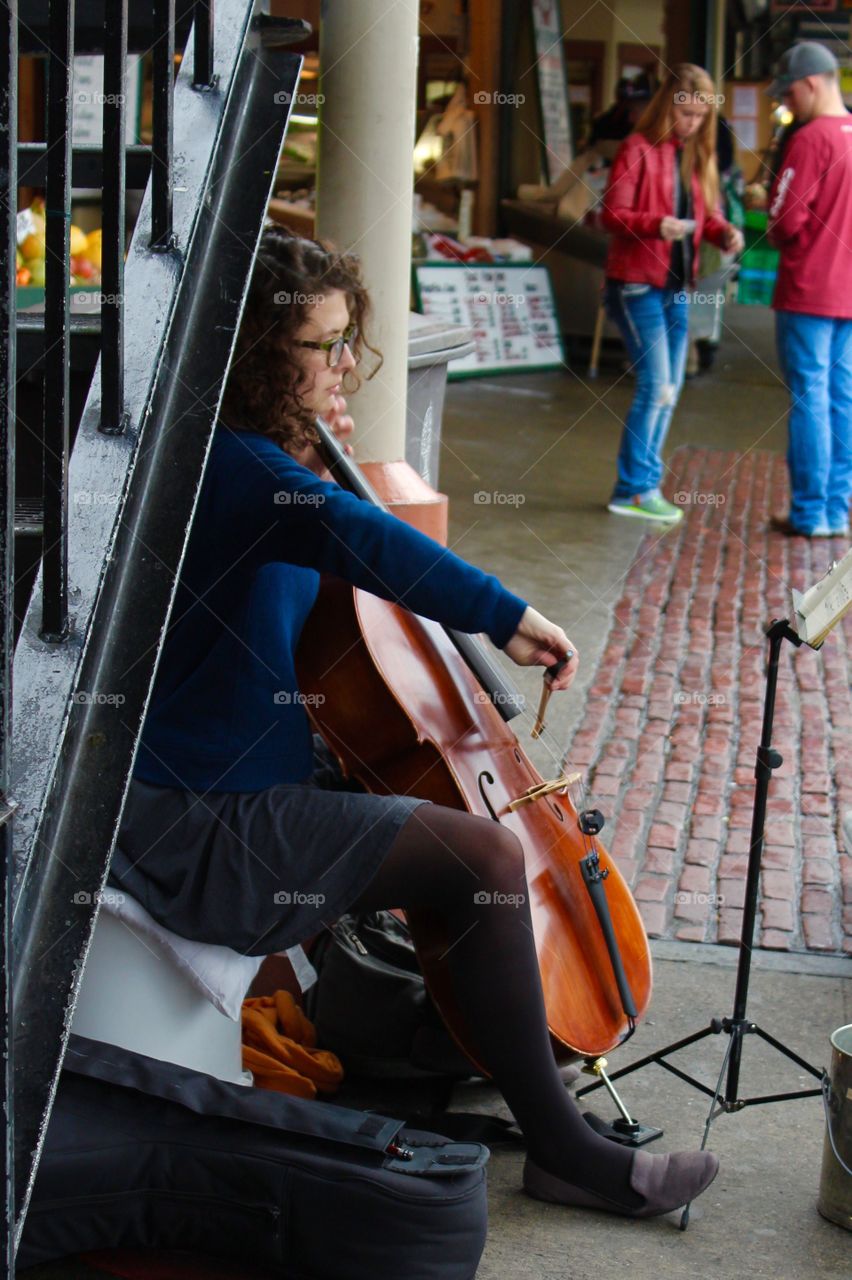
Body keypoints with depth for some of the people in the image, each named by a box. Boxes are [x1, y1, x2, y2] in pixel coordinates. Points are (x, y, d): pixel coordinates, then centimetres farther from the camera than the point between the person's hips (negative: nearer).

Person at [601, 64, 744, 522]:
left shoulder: (696, 154, 12)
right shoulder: (638, 149, -9)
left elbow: (706, 214, 15)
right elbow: (611, 214, -13)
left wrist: (724, 232, -7)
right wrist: (656, 224, -29)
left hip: (675, 286, 8)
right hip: (637, 283, -8)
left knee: (669, 387, 9)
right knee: (655, 385, -10)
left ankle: (643, 485, 17)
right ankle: (633, 490, -2)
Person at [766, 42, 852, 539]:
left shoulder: (812, 139, -14)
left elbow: (787, 219, -16)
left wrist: (776, 235, 5)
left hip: (808, 292, -7)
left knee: (810, 399, -2)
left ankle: (810, 513, 2)